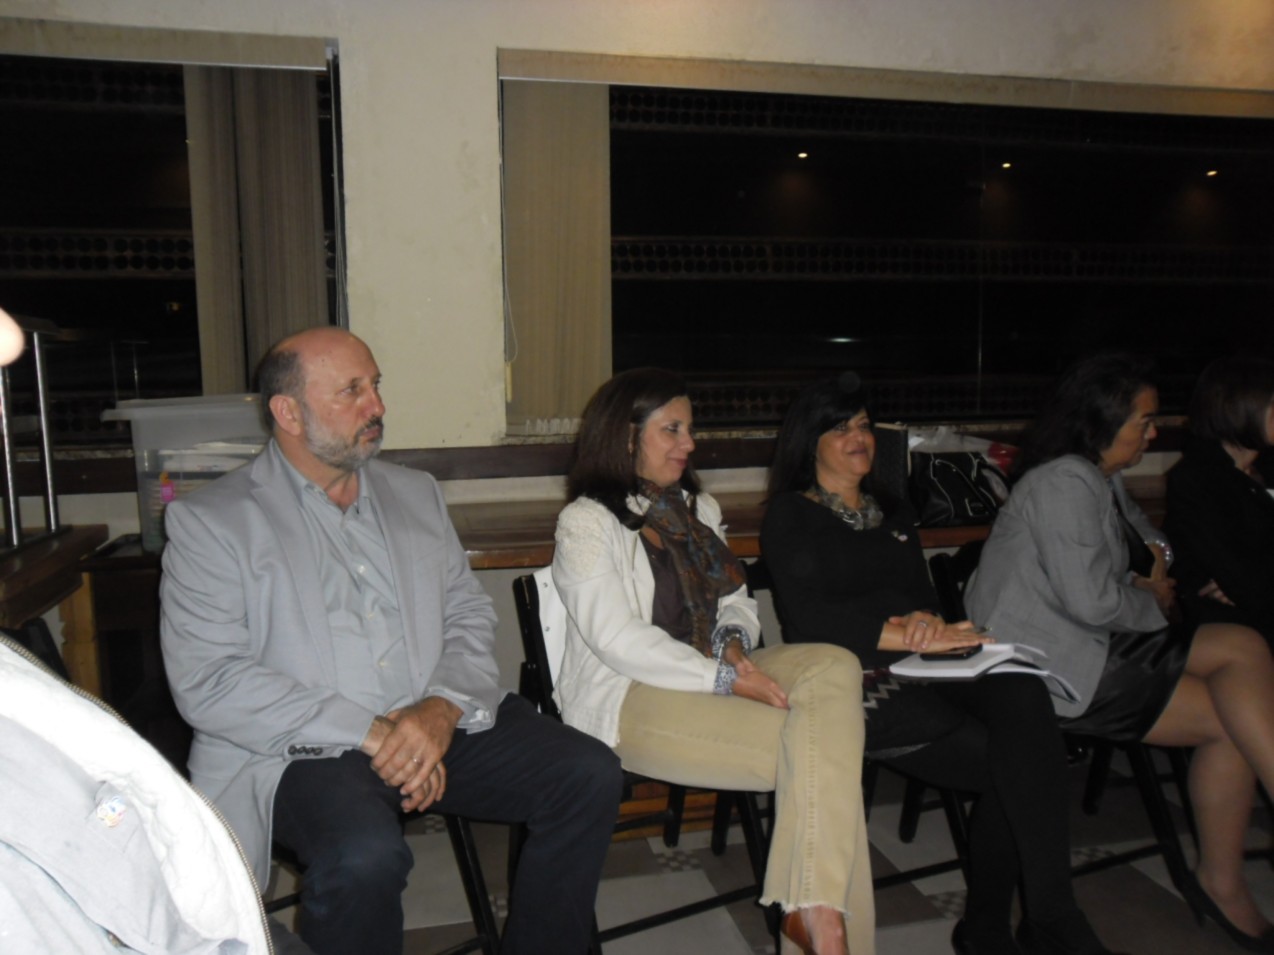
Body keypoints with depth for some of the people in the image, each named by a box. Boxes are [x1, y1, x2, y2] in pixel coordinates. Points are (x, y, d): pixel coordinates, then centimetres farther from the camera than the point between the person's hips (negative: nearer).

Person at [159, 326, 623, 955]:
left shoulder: (416, 494, 16)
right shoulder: (210, 521, -1)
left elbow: (470, 615, 12)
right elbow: (208, 684, -10)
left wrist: (443, 709, -10)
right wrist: (369, 733, -16)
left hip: (438, 727, 5)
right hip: (304, 750, -4)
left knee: (590, 774, -12)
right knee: (365, 856, -34)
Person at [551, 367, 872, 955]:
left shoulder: (697, 508, 21)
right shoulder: (586, 523, -4)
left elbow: (737, 600, 19)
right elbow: (618, 640, -14)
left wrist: (734, 645, -5)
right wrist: (724, 679, -19)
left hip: (713, 675, 7)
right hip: (630, 698, -7)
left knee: (834, 666, -24)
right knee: (820, 751, -26)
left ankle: (815, 908, -25)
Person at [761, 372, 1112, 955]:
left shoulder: (894, 513, 26)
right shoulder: (789, 516, 6)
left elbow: (925, 595, 20)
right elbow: (807, 618, -8)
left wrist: (927, 620, -6)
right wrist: (908, 635, -16)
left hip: (916, 671, 5)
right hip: (851, 682, -5)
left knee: (1022, 692, -28)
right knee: (1014, 762, -24)